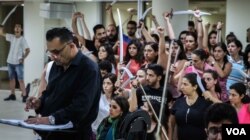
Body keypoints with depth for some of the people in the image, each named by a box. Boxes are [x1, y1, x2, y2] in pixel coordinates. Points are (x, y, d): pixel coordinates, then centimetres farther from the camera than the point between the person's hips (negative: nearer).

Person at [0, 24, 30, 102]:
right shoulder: (11, 37, 9)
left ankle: (24, 95, -11)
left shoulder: (22, 39, -6)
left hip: (18, 63, -6)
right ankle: (12, 95, 17)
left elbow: (28, 50, -10)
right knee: (11, 78, 11)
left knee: (20, 79, -10)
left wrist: (23, 58, -17)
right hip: (10, 62, 6)